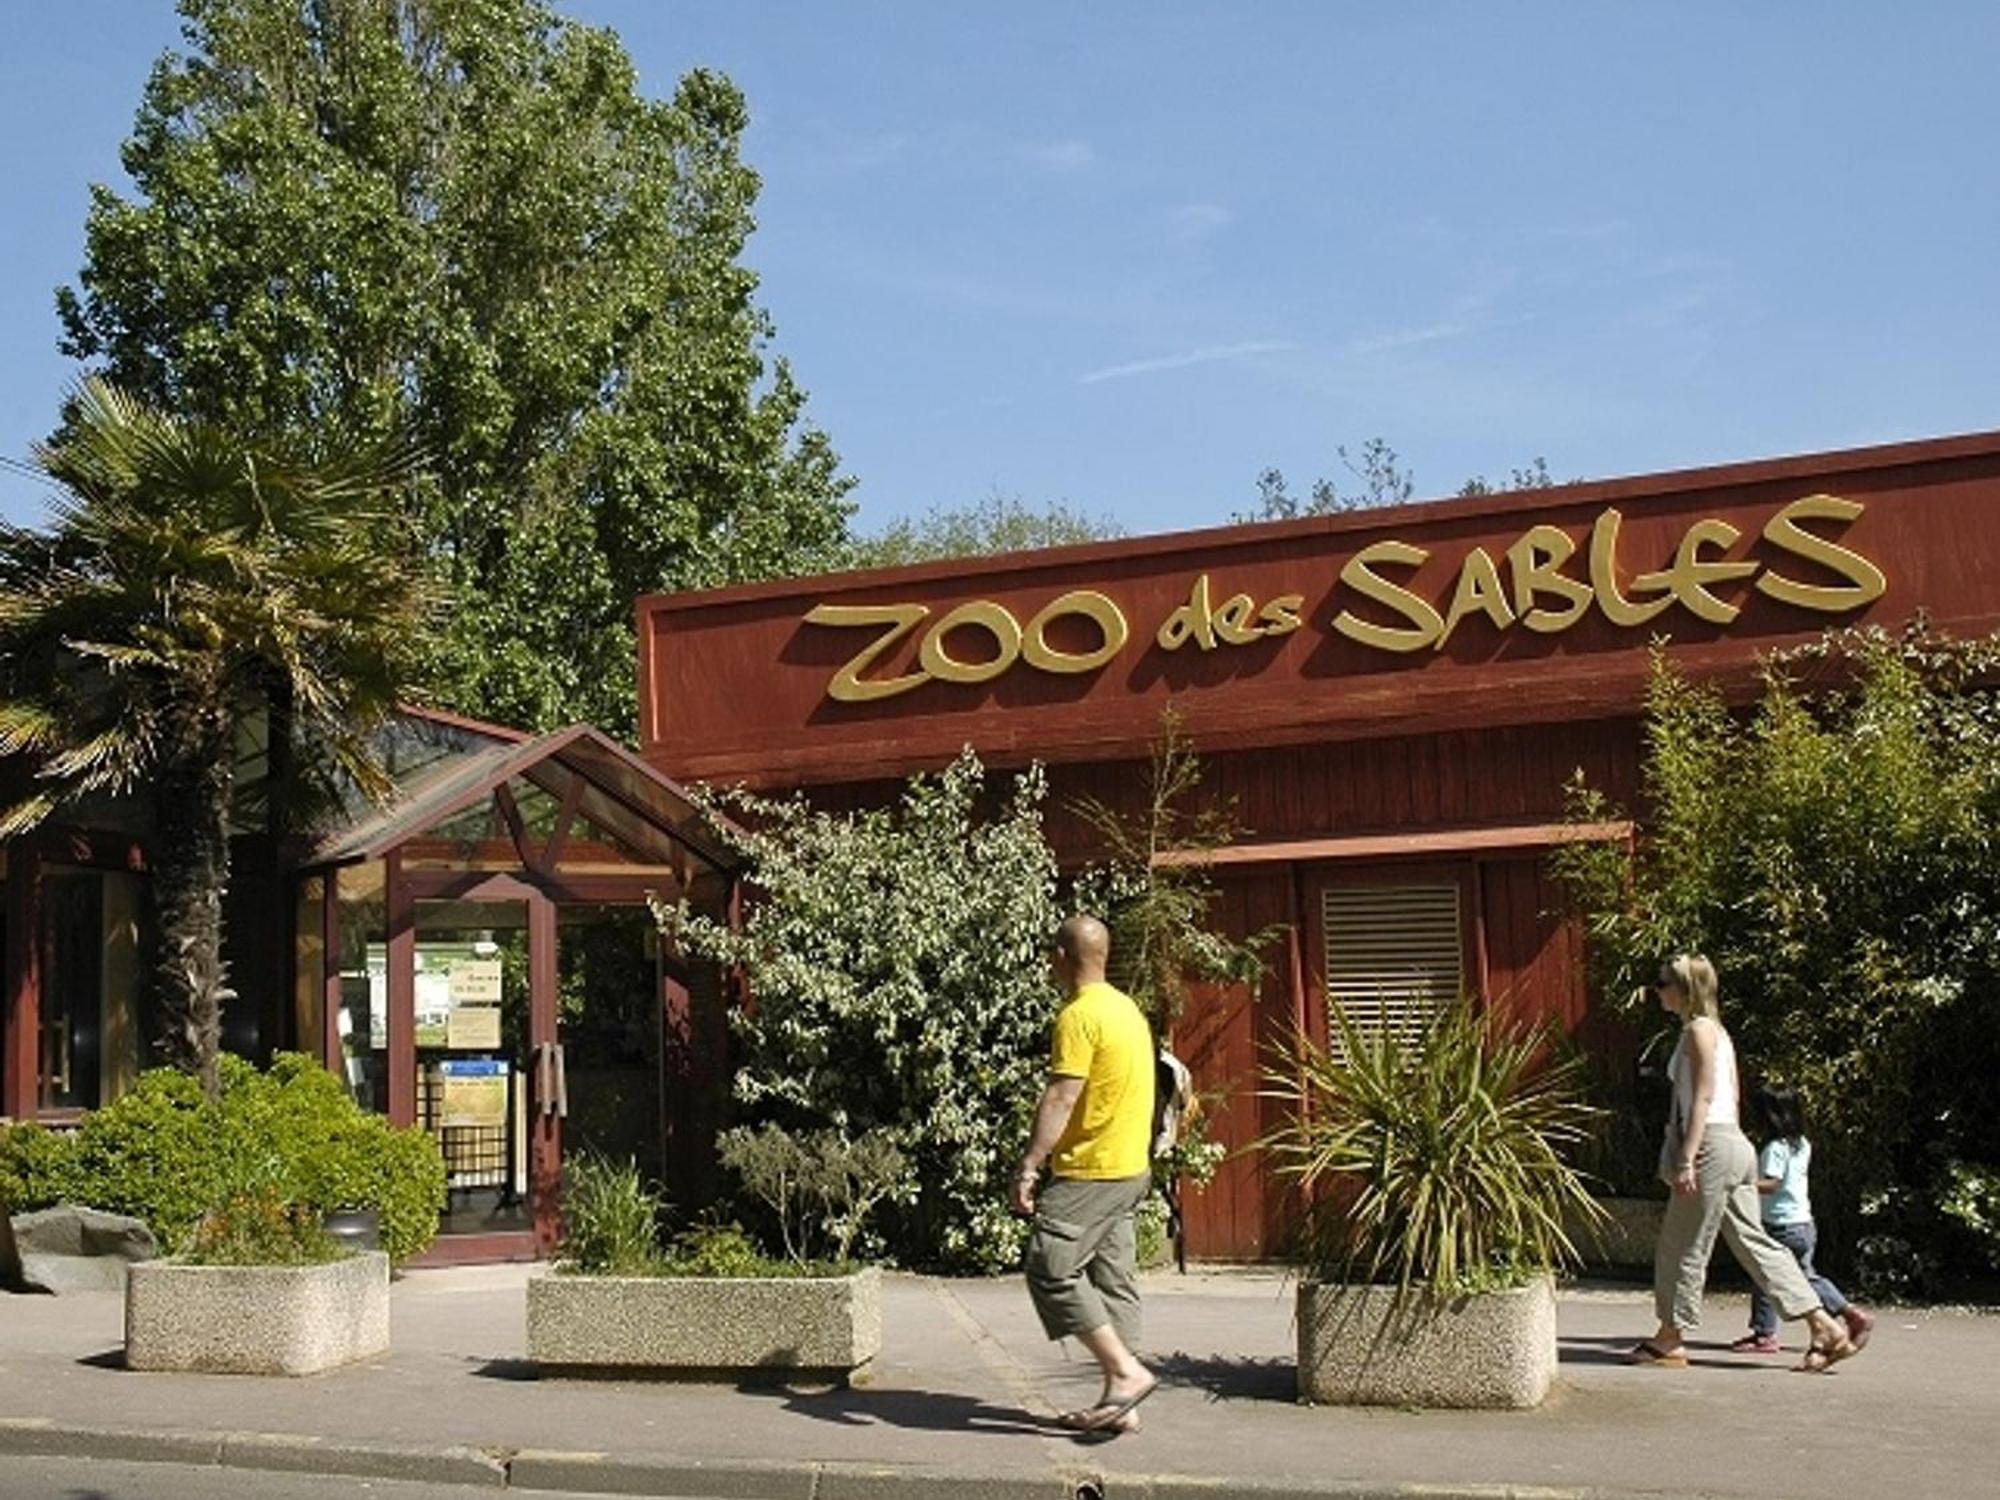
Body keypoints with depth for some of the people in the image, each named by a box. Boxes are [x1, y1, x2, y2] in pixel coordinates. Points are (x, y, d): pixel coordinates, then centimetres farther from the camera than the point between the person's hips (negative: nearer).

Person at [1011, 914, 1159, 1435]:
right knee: (1113, 1280, 9)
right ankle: (1119, 1403, 10)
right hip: (1130, 1169, 10)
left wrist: (1028, 1167, -21)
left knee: (1051, 1270, -8)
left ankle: (1126, 1371, -11)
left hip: (1088, 1172, -10)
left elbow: (1061, 1100, -21)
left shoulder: (1079, 1015, -15)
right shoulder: (1127, 1008, 14)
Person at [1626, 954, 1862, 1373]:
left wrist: (1687, 1160, -19)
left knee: (1685, 1244, -1)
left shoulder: (1698, 1029, -9)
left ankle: (1670, 1339, 7)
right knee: (1752, 1240, 9)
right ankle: (1826, 1329, 7)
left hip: (1713, 1145, -10)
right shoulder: (1715, 1029, 19)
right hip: (1732, 1144, 10)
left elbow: (1703, 1097, -16)